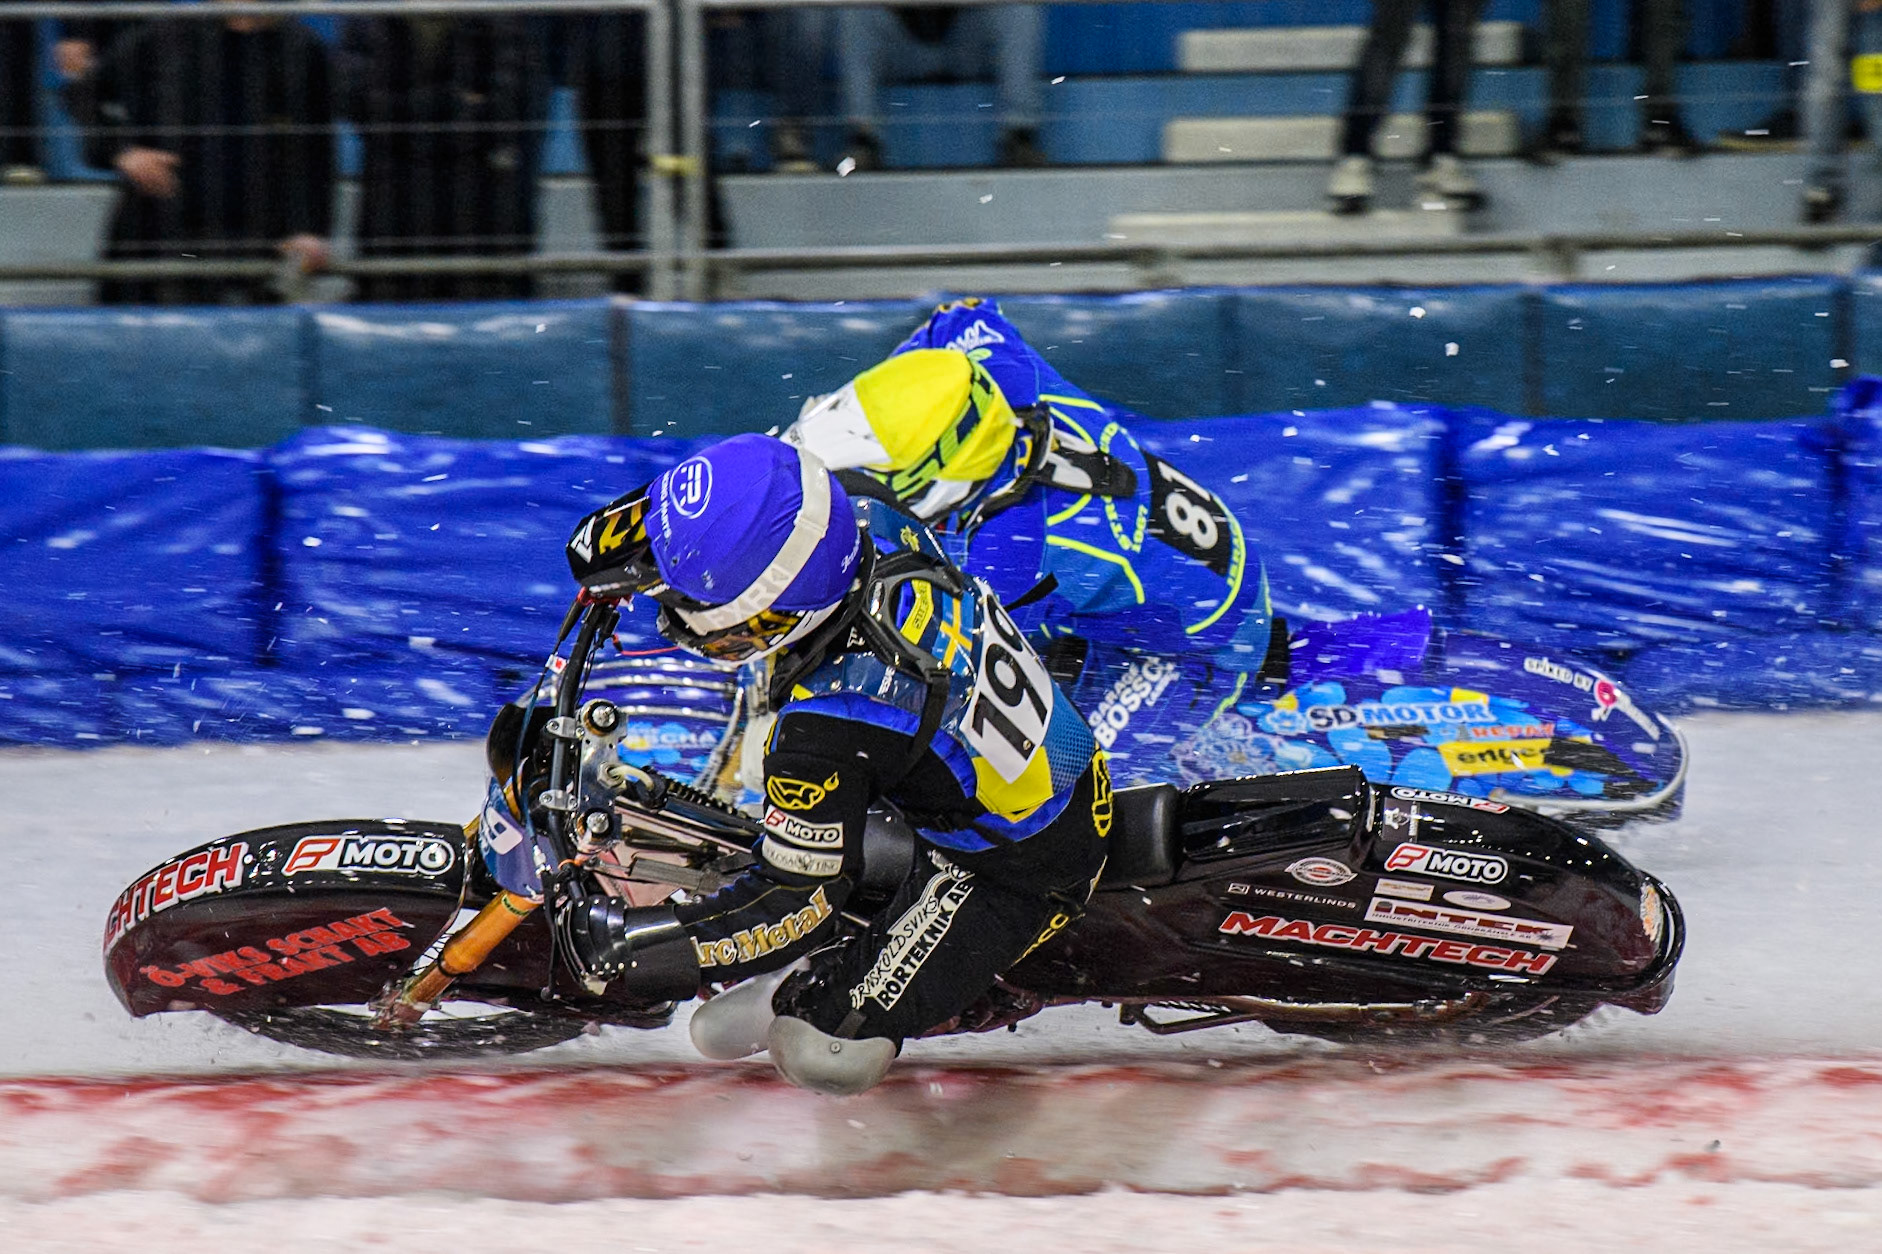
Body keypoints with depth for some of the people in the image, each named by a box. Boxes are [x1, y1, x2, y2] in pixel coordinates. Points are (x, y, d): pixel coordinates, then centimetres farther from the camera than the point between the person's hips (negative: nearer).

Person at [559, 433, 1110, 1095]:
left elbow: (798, 904, -25)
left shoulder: (831, 730, -39)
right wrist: (625, 532, 1)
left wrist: (630, 944, -19)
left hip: (1023, 879, -8)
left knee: (827, 1053, -11)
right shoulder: (863, 518, -20)